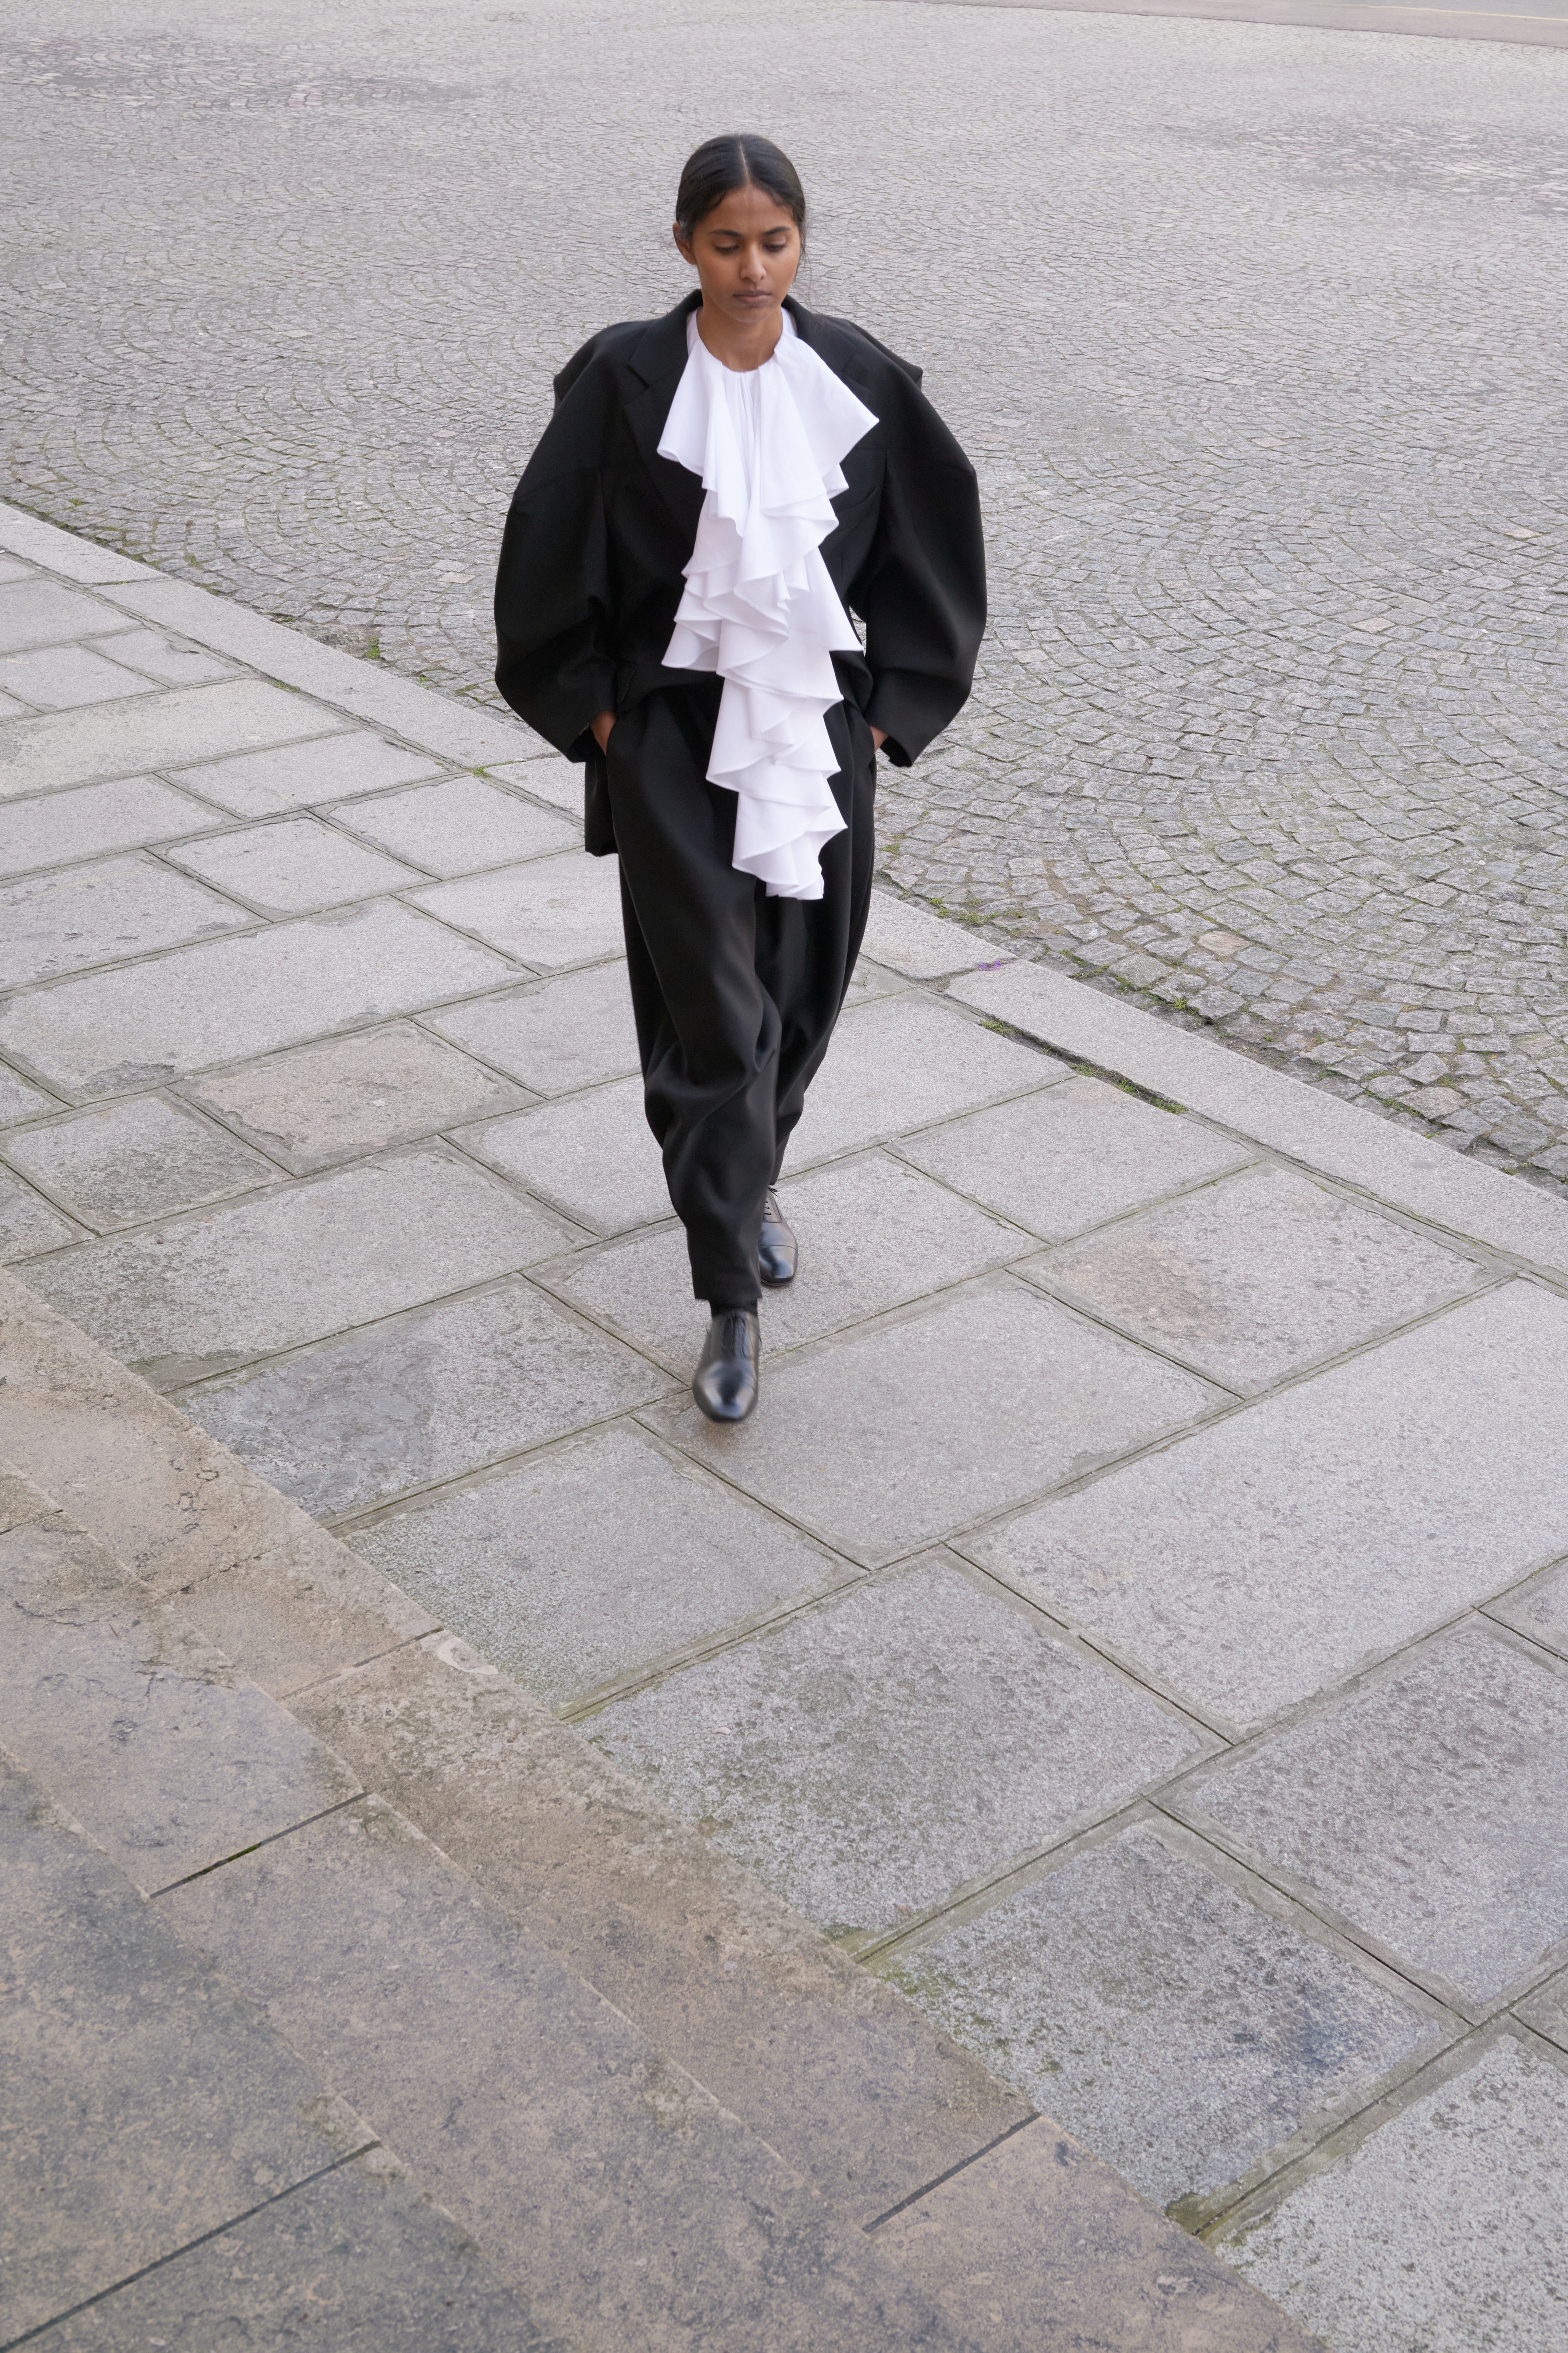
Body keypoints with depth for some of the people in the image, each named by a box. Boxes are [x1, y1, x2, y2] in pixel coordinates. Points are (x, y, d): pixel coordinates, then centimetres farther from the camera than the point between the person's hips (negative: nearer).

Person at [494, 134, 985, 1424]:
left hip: (819, 727, 3)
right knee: (714, 1010, -5)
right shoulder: (625, 379, -8)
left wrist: (891, 705, 2)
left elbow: (932, 539, 7)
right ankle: (733, 1298, 3)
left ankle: (750, 1182, 42)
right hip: (676, 735, -3)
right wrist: (597, 711, -4)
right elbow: (552, 555, -1)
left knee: (802, 986, 14)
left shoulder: (859, 378, -1)